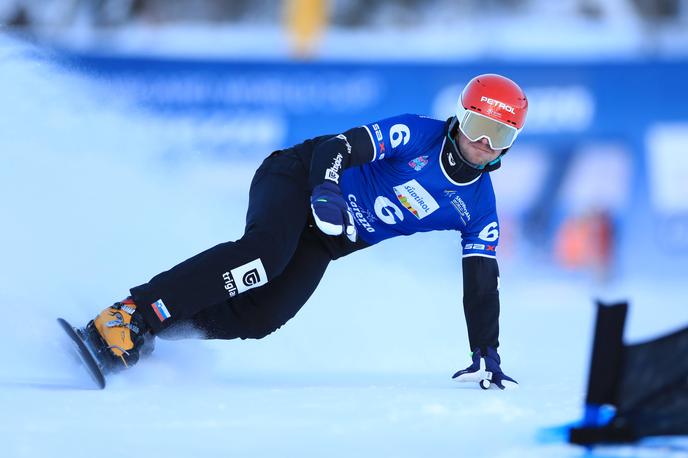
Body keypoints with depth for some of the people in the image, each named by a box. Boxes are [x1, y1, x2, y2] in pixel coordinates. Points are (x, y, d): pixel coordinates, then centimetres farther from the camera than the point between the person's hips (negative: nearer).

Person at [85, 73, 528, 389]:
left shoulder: (479, 208, -1)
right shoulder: (417, 135, -15)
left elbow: (482, 284, 2)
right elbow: (338, 147, -19)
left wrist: (486, 354, -5)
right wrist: (326, 189, -39)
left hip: (324, 242, 5)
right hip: (300, 179, -5)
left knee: (257, 318, -19)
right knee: (265, 251, -36)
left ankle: (153, 327, -12)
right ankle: (133, 313, -39)